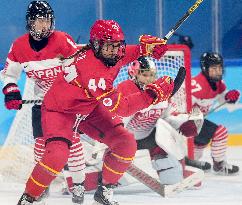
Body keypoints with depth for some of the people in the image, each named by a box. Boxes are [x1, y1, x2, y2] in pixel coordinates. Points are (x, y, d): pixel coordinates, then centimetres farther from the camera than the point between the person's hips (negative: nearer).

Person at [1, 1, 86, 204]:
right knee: (41, 140, -2)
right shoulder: (19, 46, -8)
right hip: (42, 101, 3)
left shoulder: (62, 40, -19)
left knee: (72, 138, -11)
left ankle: (78, 184, -1)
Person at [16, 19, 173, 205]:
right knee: (57, 155, -29)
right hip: (59, 110, -8)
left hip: (89, 109, 8)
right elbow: (119, 107, -37)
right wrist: (153, 94, -39)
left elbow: (119, 57, 15)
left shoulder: (108, 54, -14)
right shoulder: (91, 69, -38)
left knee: (126, 144, -4)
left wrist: (144, 47, -4)